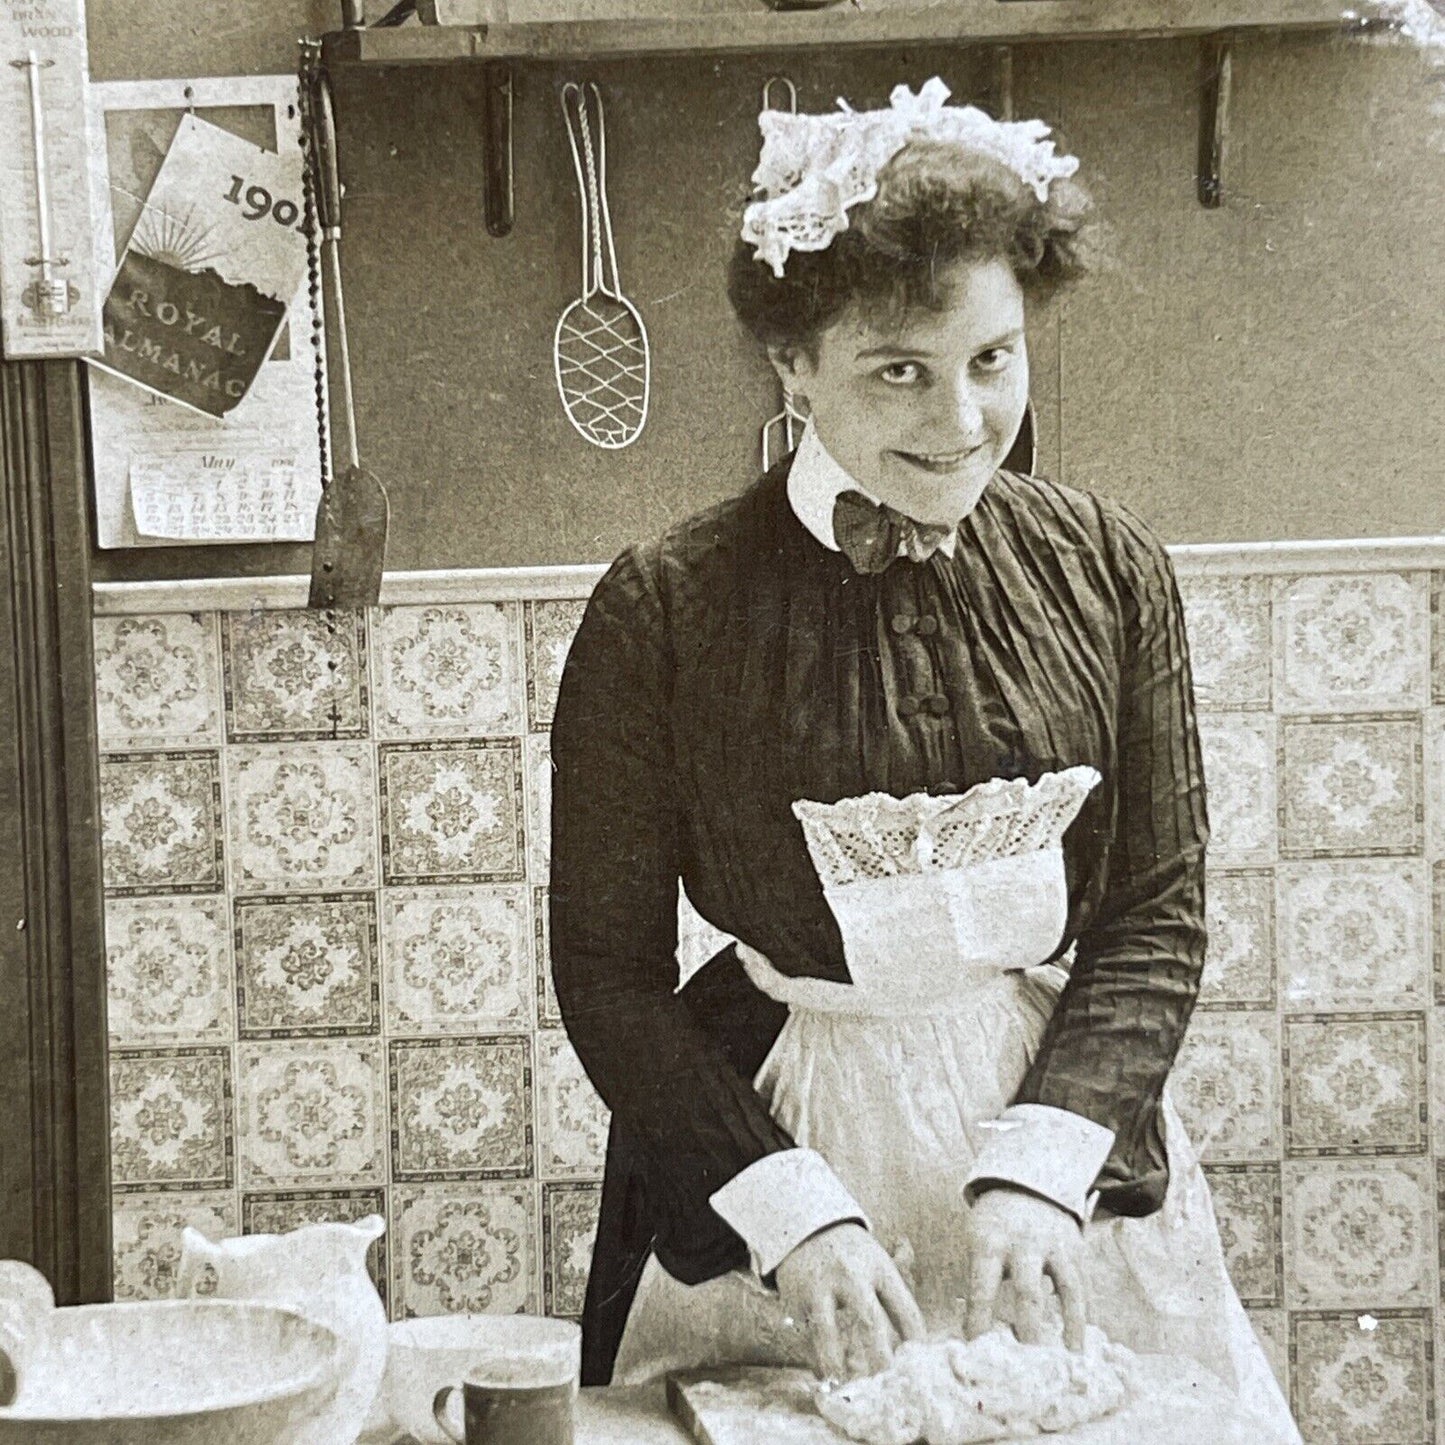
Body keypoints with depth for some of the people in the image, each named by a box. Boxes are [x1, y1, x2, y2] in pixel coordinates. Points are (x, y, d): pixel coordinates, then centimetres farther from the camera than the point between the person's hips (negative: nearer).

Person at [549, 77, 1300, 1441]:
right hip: (770, 1133, -2)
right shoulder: (663, 608, -11)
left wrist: (1036, 1168, -13)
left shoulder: (1108, 570, -4)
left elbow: (1158, 917, -1)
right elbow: (608, 974, -8)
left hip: (1059, 1125, 3)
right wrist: (794, 1212, -16)